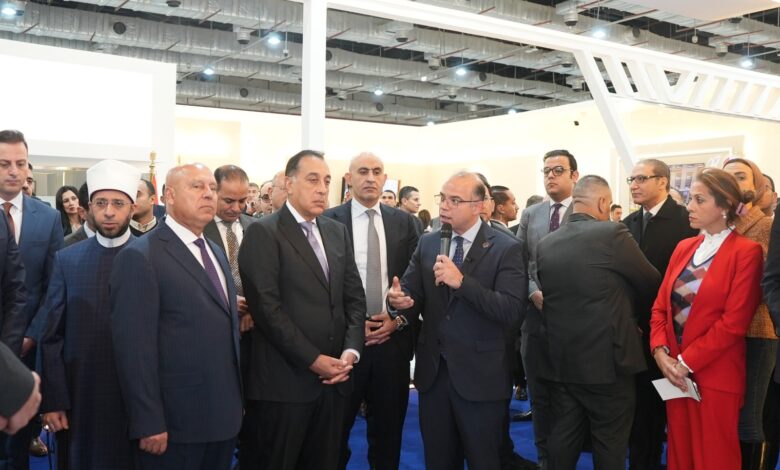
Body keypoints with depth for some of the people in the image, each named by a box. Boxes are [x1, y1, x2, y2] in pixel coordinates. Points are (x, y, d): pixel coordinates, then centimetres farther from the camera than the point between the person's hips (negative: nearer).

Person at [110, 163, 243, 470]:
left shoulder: (215, 252, 13)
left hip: (224, 417, 7)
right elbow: (134, 348, -17)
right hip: (174, 424, -7)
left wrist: (237, 400, 13)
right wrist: (148, 423, -18)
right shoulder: (140, 257, -12)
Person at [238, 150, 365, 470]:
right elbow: (267, 308, -15)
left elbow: (354, 297, 11)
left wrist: (351, 350, -3)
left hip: (334, 377, 6)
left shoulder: (338, 232, 13)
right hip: (286, 380, -5)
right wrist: (313, 360, -14)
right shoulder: (263, 233, -7)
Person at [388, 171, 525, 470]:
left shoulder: (506, 248, -9)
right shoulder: (427, 243, 7)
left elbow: (511, 312, -19)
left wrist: (462, 281, -28)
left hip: (481, 376, -4)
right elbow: (412, 295, 2)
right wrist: (399, 299, -21)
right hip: (433, 371, 4)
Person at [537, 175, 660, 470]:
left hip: (560, 360, 5)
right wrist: (621, 291, 20)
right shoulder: (613, 234, -12)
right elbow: (652, 285, -2)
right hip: (606, 358, -5)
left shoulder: (545, 244, 4)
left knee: (563, 438, 15)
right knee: (609, 444, 8)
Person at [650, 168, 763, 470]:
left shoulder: (746, 252, -9)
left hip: (715, 375, -5)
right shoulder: (684, 247, 11)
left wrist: (687, 362, -14)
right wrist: (661, 352, -7)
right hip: (674, 373, 6)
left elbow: (734, 322, -15)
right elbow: (661, 305, 9)